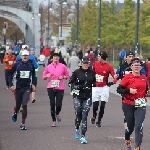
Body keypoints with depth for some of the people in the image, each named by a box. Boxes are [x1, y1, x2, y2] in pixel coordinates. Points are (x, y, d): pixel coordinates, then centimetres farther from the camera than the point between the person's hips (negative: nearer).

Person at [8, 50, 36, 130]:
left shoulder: (31, 65, -1)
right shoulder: (17, 65, -5)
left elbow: (33, 75, 18)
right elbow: (10, 74, 3)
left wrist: (33, 84, 11)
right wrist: (11, 85, -5)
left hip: (27, 88, 0)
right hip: (18, 87, 0)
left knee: (24, 105, -11)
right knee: (18, 104, 13)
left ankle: (23, 124, -6)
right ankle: (15, 113, 49)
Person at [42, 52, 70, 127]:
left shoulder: (63, 66, 3)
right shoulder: (48, 67, 6)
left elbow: (68, 75, 11)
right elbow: (43, 76, 14)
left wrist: (63, 77, -8)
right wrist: (46, 76, -8)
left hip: (60, 88, -1)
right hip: (51, 88, 1)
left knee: (59, 104, -7)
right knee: (52, 104, -2)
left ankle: (57, 114, 28)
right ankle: (54, 120, 11)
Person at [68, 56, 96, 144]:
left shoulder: (92, 73, 5)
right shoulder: (77, 72, -1)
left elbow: (94, 82, 19)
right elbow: (70, 82, 2)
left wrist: (91, 85, -3)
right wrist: (76, 86, -16)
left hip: (88, 97, 1)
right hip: (78, 96, -1)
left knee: (84, 115, -8)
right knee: (78, 114, 0)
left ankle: (83, 136, -8)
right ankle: (77, 128, 33)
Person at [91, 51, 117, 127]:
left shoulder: (109, 66, -9)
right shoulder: (95, 63, 1)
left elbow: (114, 76, -13)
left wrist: (113, 82, -32)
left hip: (104, 88, -2)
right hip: (95, 87, 2)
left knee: (102, 106, -2)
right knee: (95, 105, -2)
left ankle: (99, 121, 13)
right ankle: (94, 116, 29)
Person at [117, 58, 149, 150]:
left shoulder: (144, 78, 6)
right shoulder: (127, 77, -7)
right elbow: (119, 90, -10)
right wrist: (129, 91, -21)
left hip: (140, 105, 2)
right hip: (128, 105, -2)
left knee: (139, 126, -13)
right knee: (130, 126, 9)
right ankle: (127, 140, 41)